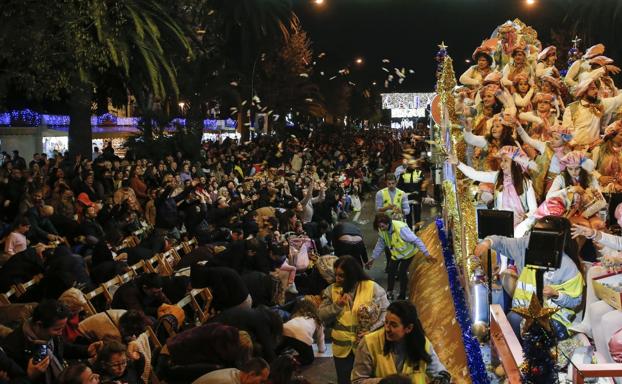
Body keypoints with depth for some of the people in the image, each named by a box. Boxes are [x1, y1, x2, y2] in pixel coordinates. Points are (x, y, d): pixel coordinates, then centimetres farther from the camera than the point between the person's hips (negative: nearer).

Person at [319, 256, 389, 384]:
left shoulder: (372, 287, -8)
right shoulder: (331, 290, 2)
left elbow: (386, 311, -8)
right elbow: (322, 316, -1)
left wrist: (371, 330, -18)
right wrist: (337, 305, -17)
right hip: (342, 348, 3)